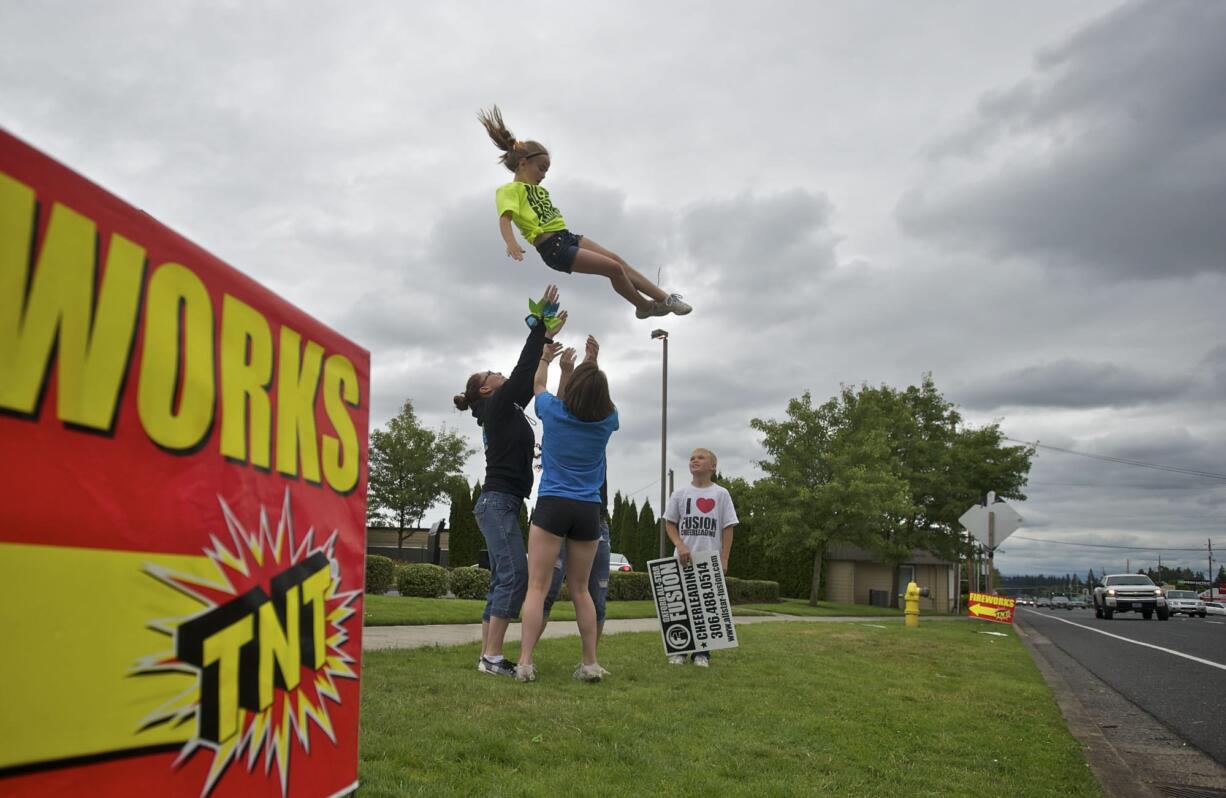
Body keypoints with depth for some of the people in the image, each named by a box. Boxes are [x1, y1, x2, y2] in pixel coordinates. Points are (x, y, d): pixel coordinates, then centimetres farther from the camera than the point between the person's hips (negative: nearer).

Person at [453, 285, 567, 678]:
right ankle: (493, 657, -16)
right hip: (498, 502, -10)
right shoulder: (496, 406, -4)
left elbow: (529, 379, 24)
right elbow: (524, 369, -7)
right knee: (515, 575, -15)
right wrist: (540, 326, -3)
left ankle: (488, 655, 6)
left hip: (501, 503, 10)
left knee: (503, 579, 7)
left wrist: (548, 338, 22)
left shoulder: (507, 410, 20)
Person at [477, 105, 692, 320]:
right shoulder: (509, 190, -5)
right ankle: (645, 307, 8)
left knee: (616, 259, 0)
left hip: (567, 237, 9)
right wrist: (511, 243, -40)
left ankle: (663, 298, 2)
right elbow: (505, 219, -22)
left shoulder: (536, 190, 24)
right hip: (553, 247, -9)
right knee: (613, 268, -10)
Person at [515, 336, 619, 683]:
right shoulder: (607, 420, 1)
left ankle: (526, 662, -12)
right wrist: (594, 365, 36)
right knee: (580, 589, 12)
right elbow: (602, 399, 27)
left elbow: (537, 384, 21)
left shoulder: (553, 411, -2)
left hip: (553, 506, -2)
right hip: (589, 511, 3)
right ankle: (591, 663, 13)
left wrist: (545, 357, 40)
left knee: (537, 587, -4)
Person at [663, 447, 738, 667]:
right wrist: (680, 546, -9)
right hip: (684, 559, 1)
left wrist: (723, 559, -5)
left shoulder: (721, 494, 2)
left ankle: (702, 652, 8)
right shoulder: (680, 493, 5)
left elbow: (728, 528, 1)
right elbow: (670, 523, 7)